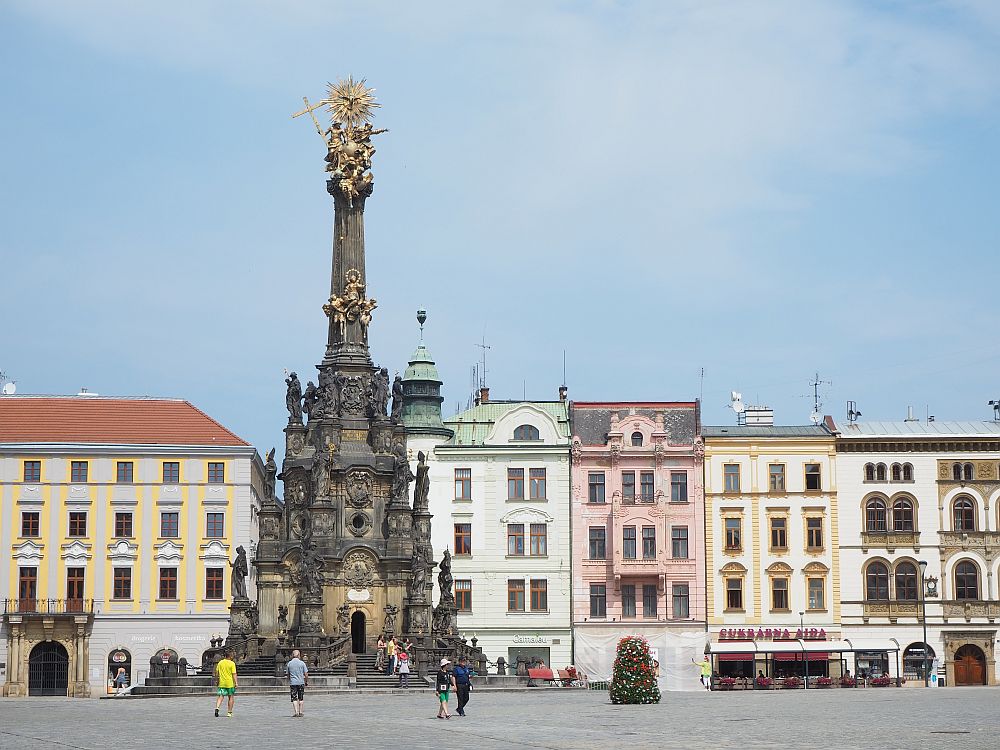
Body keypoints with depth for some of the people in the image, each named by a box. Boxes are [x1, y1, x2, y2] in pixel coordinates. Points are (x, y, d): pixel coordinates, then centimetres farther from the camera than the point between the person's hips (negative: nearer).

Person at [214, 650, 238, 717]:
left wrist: (216, 680, 21)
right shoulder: (232, 663, -9)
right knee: (231, 697, 10)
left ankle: (217, 707, -21)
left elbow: (217, 673, 9)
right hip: (230, 683, -3)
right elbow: (234, 674, -13)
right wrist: (236, 683, -11)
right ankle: (229, 712, 12)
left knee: (221, 696, 4)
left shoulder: (220, 662, 4)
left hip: (221, 683, 3)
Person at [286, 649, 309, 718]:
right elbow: (306, 674, -3)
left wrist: (289, 682, 25)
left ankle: (296, 712, -11)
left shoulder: (289, 664, 2)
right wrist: (307, 681, 12)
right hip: (301, 682, 0)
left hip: (293, 683, 0)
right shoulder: (302, 663, -3)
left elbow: (288, 674, 10)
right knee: (301, 698, 12)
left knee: (294, 698, 1)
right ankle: (300, 712, 15)